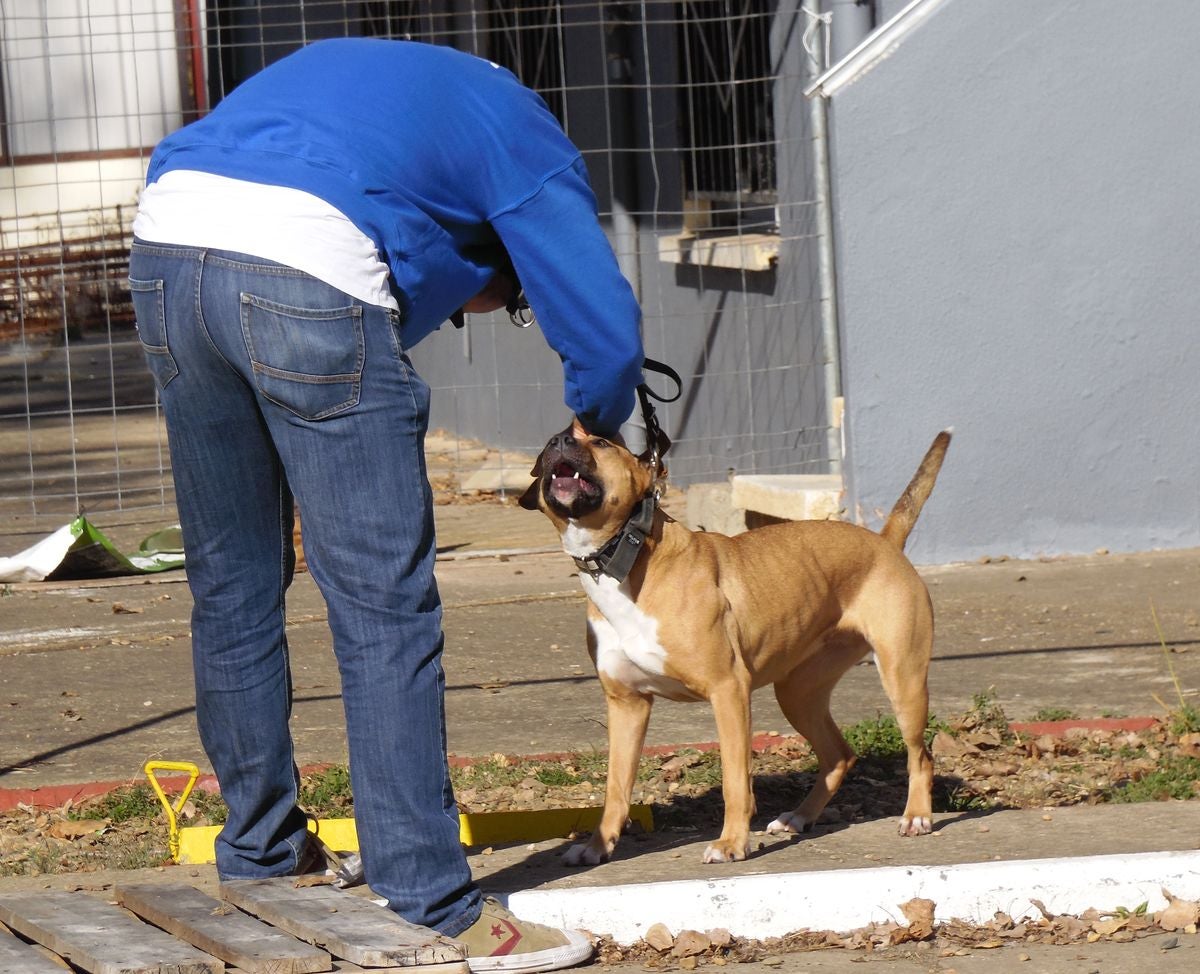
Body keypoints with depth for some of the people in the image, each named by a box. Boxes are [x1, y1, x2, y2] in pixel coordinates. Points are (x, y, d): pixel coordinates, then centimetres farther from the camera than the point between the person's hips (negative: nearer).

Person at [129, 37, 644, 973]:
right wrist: (599, 438, 32)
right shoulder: (524, 138, 19)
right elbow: (604, 333, 11)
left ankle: (260, 865, 29)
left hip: (164, 245, 7)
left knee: (232, 588, 18)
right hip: (305, 264, -6)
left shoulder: (369, 75, 38)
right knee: (385, 606, -1)